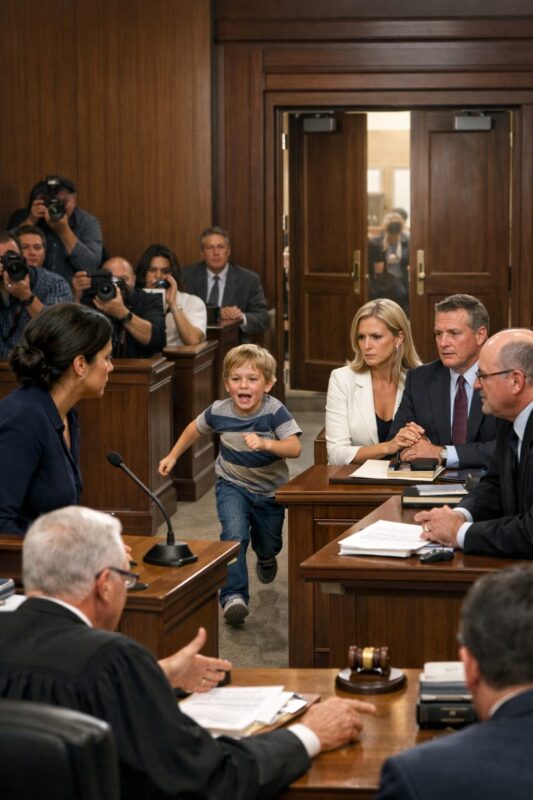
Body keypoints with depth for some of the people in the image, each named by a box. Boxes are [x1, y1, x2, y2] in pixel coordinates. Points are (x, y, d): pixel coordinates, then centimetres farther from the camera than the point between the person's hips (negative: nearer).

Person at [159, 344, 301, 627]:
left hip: (269, 490, 0)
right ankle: (234, 597, -25)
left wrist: (264, 443, -49)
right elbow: (195, 428, 6)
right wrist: (172, 456, 8)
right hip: (232, 486, 0)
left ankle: (266, 558, 58)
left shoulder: (274, 411, -25)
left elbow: (295, 448, -34)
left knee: (268, 545, 19)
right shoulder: (219, 412, -16)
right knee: (234, 534, -26)